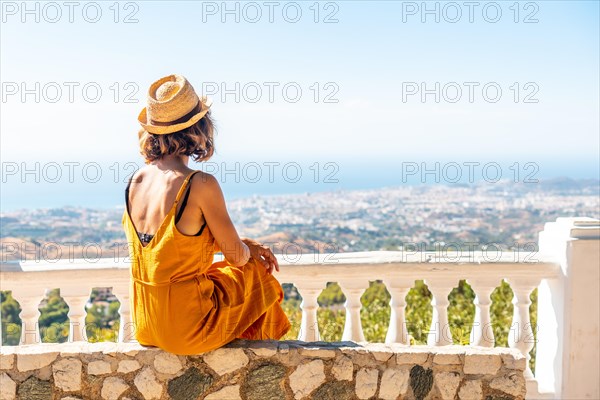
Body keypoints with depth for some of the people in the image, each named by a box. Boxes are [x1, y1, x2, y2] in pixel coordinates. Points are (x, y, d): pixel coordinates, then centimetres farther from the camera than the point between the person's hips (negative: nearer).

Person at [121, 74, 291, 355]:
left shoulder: (135, 181, 0)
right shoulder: (201, 185, -22)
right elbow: (237, 256, -11)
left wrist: (246, 245, 16)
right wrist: (248, 250, 14)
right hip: (185, 327, -7)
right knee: (259, 276, 20)